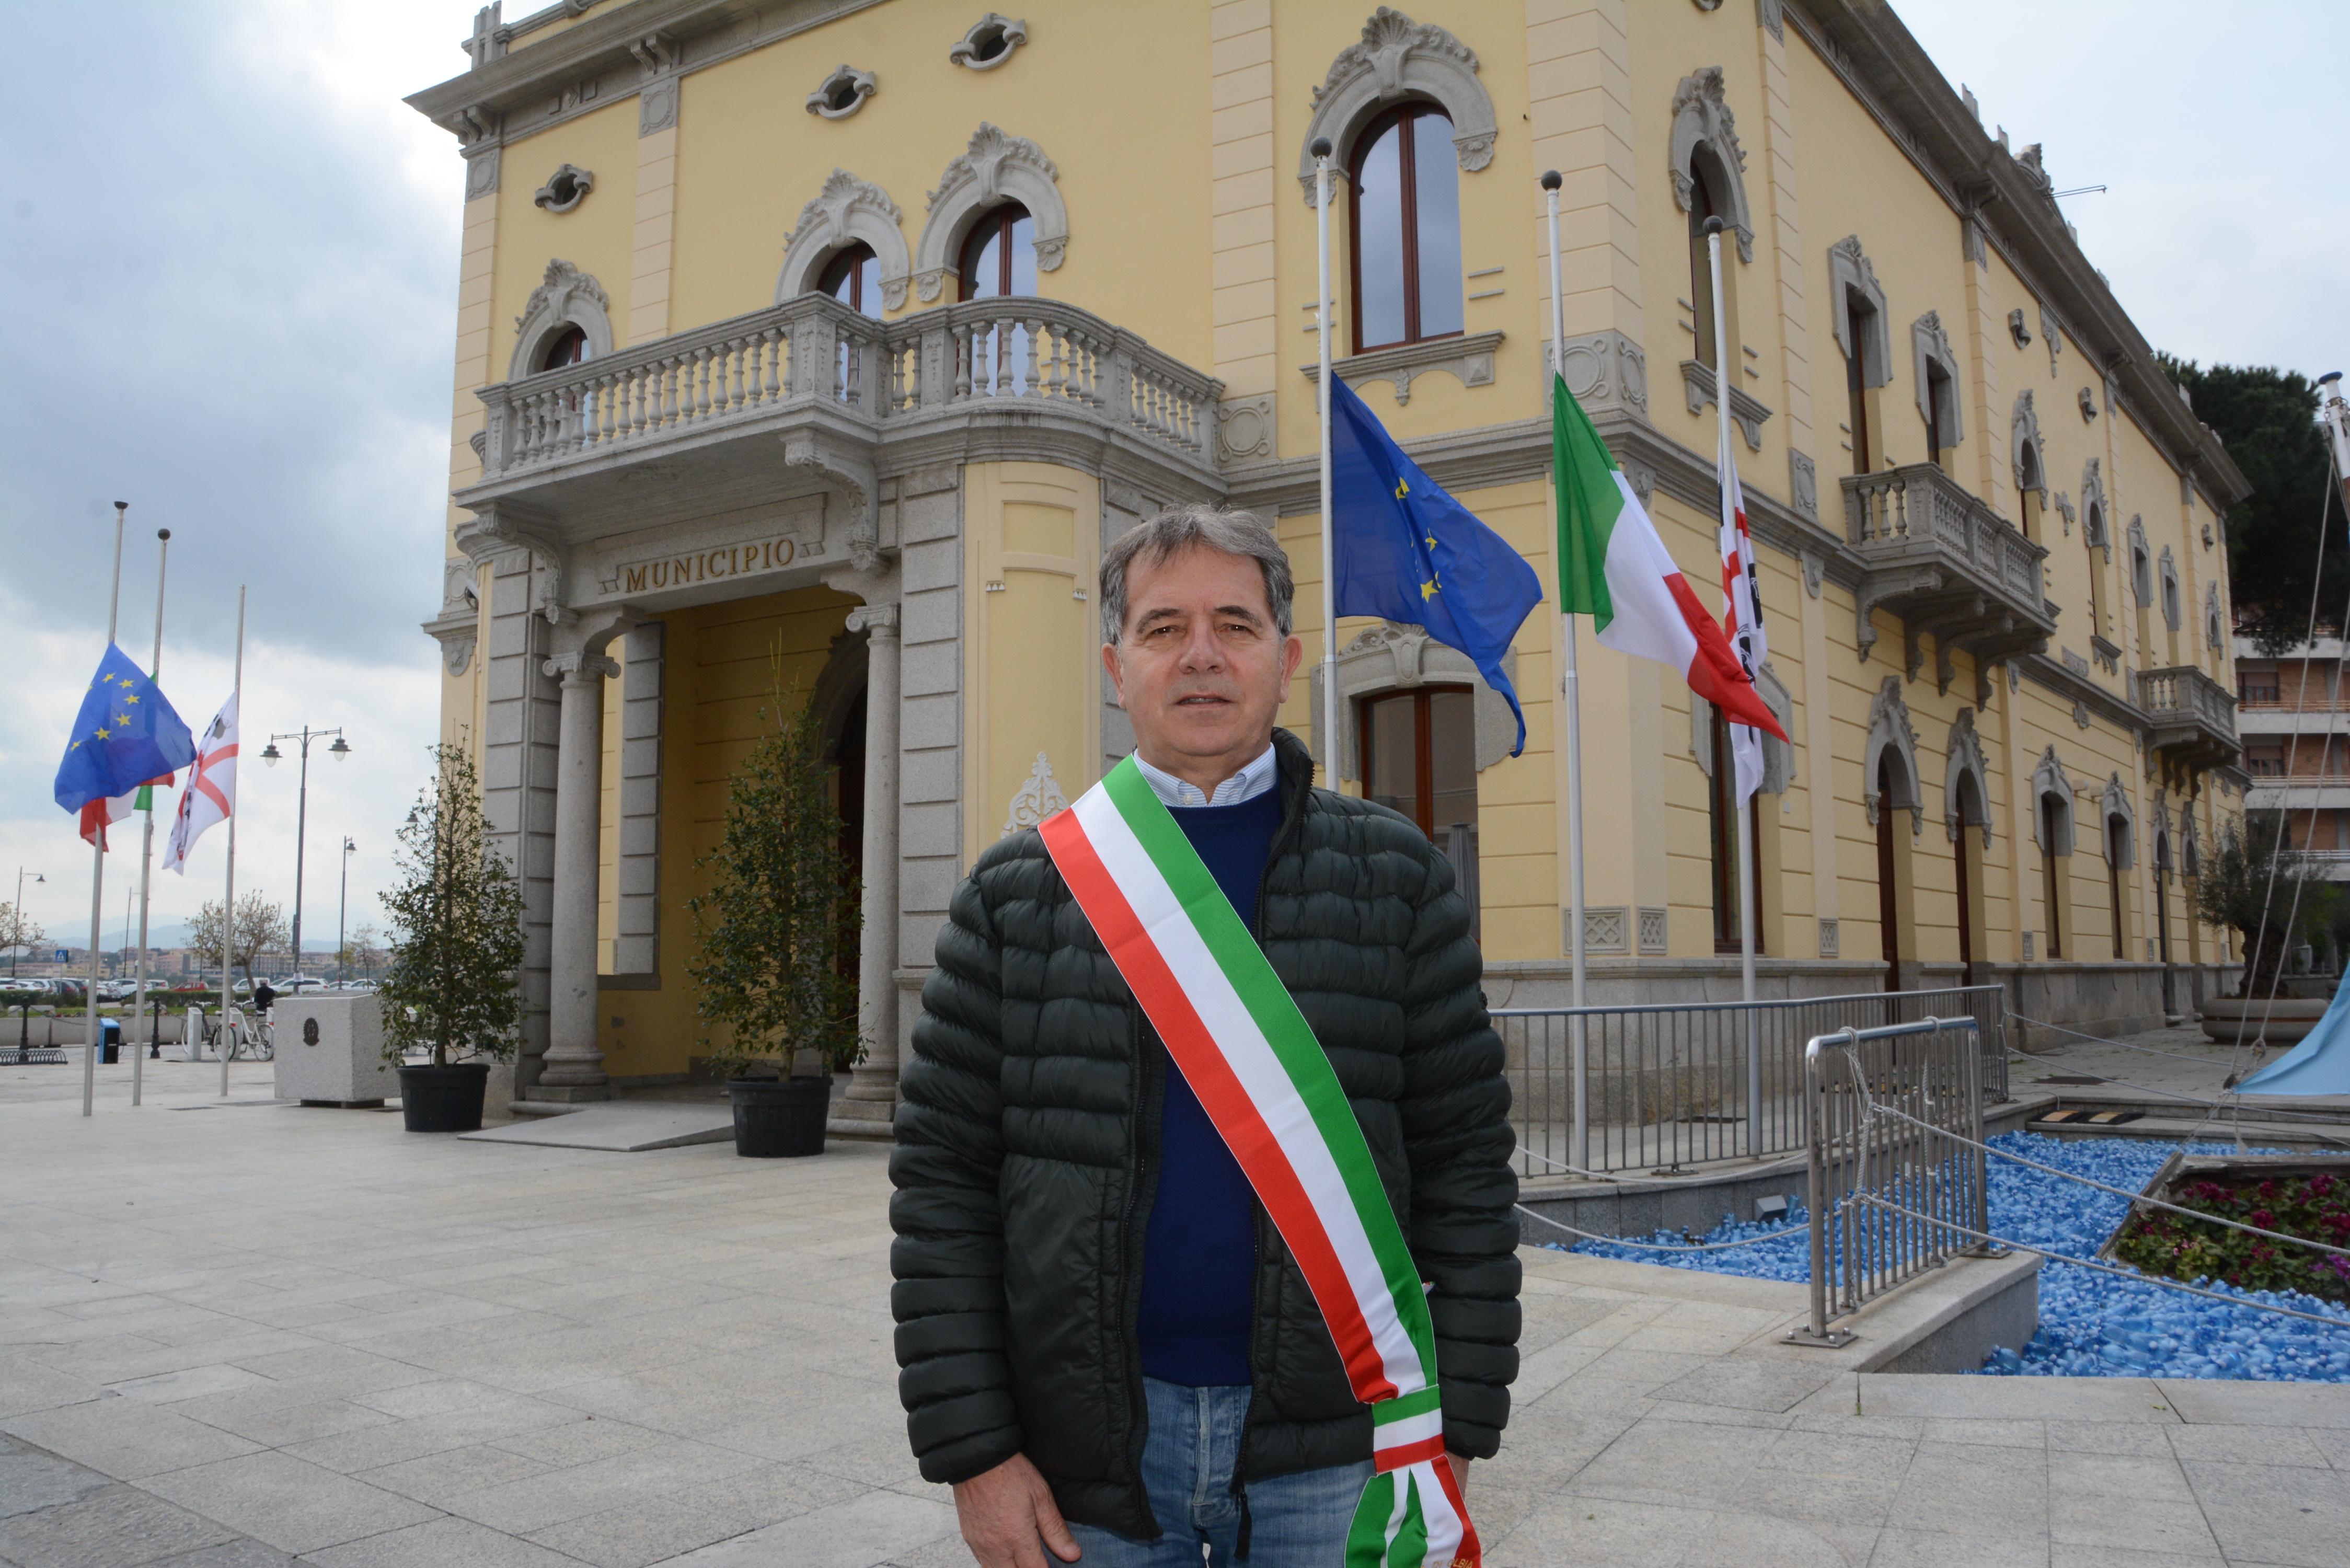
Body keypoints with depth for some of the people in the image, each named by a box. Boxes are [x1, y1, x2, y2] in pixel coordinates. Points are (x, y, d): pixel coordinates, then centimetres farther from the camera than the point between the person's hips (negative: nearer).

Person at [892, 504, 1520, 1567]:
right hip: (1091, 1451, 1)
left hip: (1331, 1454, 0)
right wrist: (972, 1448, -5)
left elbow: (1464, 1168, -1)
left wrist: (1453, 1432, -5)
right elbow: (942, 1180, 0)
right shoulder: (1014, 893, 1)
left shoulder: (1396, 877, 0)